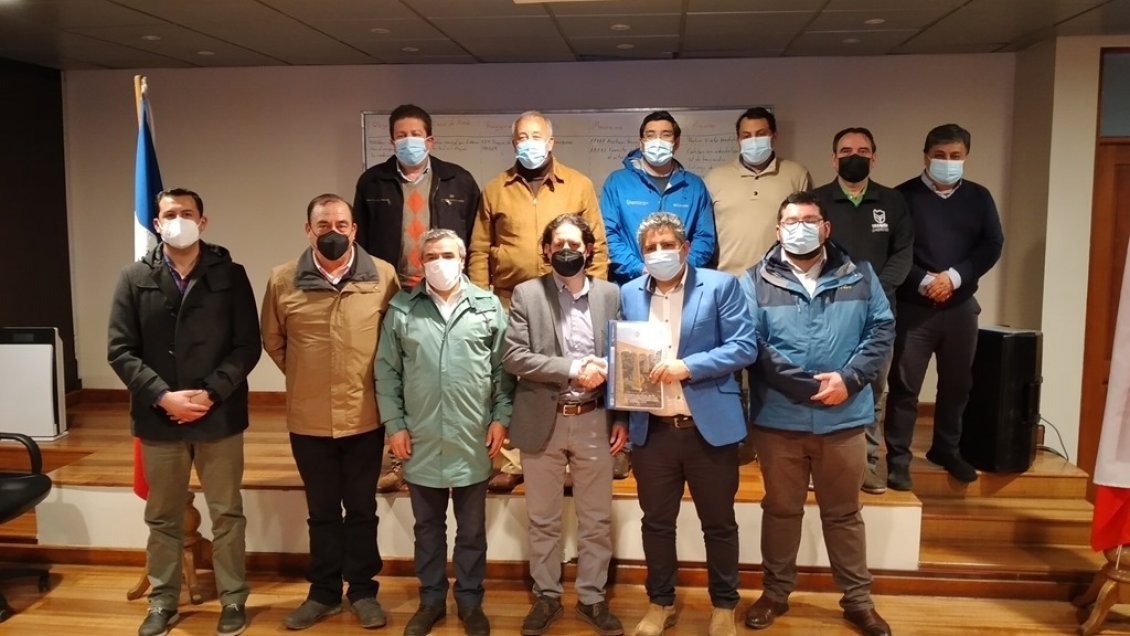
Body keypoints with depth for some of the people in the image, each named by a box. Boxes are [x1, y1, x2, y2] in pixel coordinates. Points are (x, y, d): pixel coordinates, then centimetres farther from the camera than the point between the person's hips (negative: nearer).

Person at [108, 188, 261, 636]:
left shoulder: (230, 275, -1)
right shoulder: (135, 279, 2)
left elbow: (247, 346, -4)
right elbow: (120, 351, -2)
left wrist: (212, 393, -16)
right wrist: (163, 396, -14)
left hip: (219, 416, -1)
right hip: (158, 418, 2)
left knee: (227, 514, 9)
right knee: (163, 517, 15)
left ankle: (233, 599, 24)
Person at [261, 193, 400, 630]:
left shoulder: (383, 276, -5)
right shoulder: (282, 281, -3)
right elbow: (272, 341, 11)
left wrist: (376, 380, 3)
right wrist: (303, 376, 8)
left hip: (364, 417, -1)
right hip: (308, 419, 1)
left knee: (362, 509, 13)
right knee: (322, 511, 16)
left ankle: (362, 590, 29)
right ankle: (324, 592, 31)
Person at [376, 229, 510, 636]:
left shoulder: (488, 306, 0)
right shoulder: (401, 309, 1)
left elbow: (503, 368, 2)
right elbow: (387, 372, 3)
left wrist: (500, 417, -3)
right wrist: (394, 424, -1)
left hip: (473, 440, 0)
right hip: (421, 440, 1)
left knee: (472, 529, 13)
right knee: (427, 527, 16)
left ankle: (470, 601, 29)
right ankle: (431, 599, 31)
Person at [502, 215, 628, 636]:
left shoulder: (610, 295, 4)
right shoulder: (527, 294, -1)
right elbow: (513, 357, -11)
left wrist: (622, 418, 0)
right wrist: (573, 369, -19)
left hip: (595, 422, 1)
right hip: (543, 422, -1)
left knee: (596, 519, 11)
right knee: (543, 520, 12)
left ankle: (592, 598, 28)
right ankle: (546, 597, 28)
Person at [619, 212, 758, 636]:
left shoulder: (720, 286, -3)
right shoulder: (629, 294, 8)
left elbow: (745, 346, -9)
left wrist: (688, 366, -21)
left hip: (709, 426, -3)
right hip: (652, 430, 3)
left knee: (719, 523, 11)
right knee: (656, 522, 15)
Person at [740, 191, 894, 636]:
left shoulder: (859, 276, 6)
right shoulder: (756, 281, -1)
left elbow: (882, 330, 2)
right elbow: (749, 344, -11)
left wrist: (850, 378, -13)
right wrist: (810, 387, -16)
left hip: (843, 419, 1)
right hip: (778, 419, -1)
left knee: (844, 513, 14)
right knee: (780, 510, 15)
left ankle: (857, 599, 29)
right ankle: (776, 592, 31)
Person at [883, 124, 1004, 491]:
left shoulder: (979, 197, 9)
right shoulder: (904, 195, -2)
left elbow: (992, 246, 1)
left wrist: (954, 277, -13)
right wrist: (925, 281, -19)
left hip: (961, 306, 4)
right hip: (913, 306, -4)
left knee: (957, 383, 14)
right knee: (904, 385, -2)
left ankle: (946, 449, 31)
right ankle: (898, 458, 7)